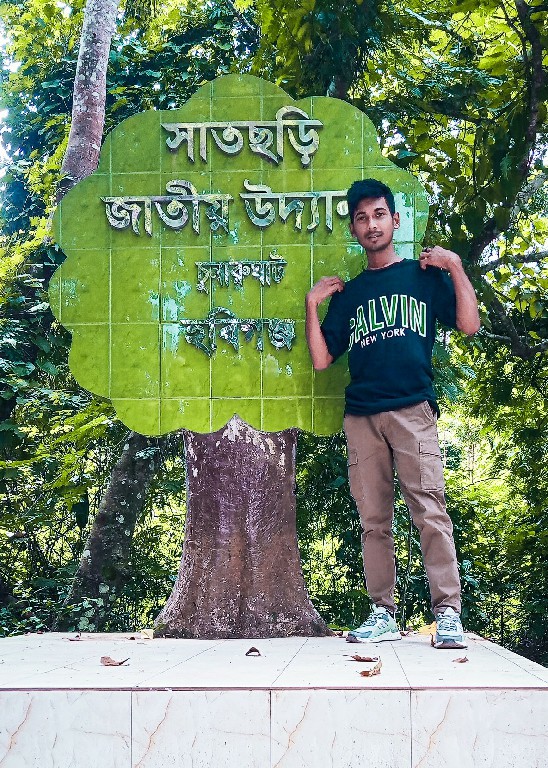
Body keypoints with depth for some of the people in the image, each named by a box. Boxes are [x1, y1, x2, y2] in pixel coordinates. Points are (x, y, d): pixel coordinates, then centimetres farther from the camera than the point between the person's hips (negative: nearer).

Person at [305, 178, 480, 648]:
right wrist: (312, 305, 8)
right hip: (361, 415, 3)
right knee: (374, 519, 3)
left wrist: (455, 266, -3)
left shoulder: (425, 274, 13)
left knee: (430, 511, -12)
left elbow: (469, 325, 1)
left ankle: (448, 613, -9)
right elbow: (321, 361, 14)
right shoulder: (347, 294, 19)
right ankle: (383, 614, 8)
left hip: (412, 410, -3)